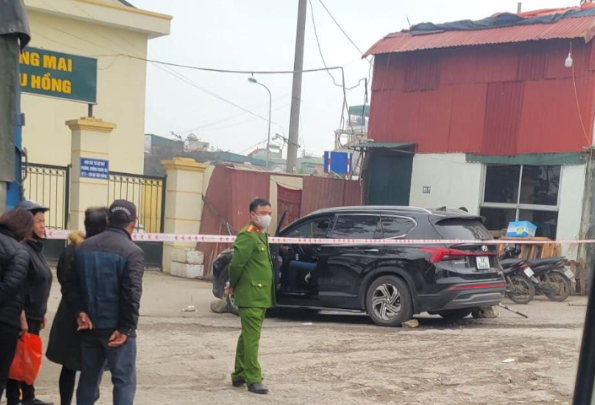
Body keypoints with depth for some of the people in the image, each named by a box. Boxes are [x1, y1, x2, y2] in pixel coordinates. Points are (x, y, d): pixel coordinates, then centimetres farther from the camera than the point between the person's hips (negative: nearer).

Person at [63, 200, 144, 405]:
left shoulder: (84, 247, 8)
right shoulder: (132, 252, -13)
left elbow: (69, 283, 5)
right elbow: (131, 294, -20)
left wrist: (80, 311, -2)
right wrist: (126, 327, -15)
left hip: (90, 326, 6)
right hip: (116, 328, -6)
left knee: (88, 377, 15)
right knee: (124, 380, 0)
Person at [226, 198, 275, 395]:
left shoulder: (262, 236, 16)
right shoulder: (247, 235, -14)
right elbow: (236, 263, -21)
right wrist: (232, 286, -7)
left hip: (261, 296, 9)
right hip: (250, 296, -9)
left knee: (247, 337, 16)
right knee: (251, 338, -6)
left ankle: (239, 375, 25)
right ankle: (253, 380, -2)